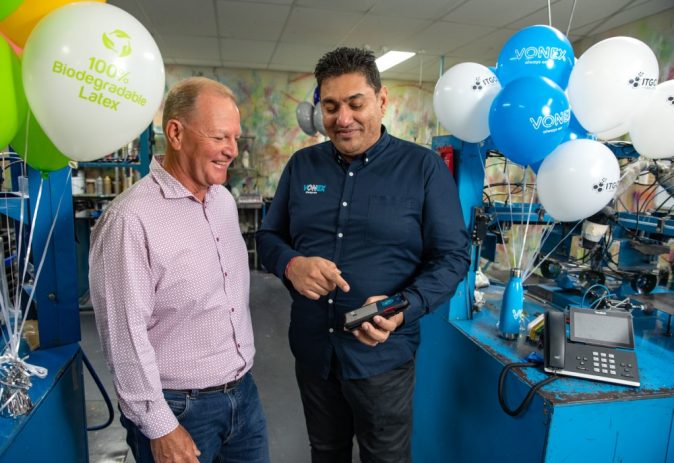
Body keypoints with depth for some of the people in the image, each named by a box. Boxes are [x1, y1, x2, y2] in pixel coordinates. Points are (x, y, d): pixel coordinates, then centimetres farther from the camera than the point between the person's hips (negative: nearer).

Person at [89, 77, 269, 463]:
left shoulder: (225, 200, 3)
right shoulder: (132, 219, -21)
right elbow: (125, 335, -19)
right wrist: (160, 428, -14)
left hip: (245, 392, 7)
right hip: (180, 408, -6)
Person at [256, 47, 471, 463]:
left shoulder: (424, 167, -8)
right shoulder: (302, 165, 3)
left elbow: (452, 255, -9)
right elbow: (269, 236, 7)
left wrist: (404, 307, -27)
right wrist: (291, 265, -16)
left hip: (383, 357, -3)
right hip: (311, 350, 4)